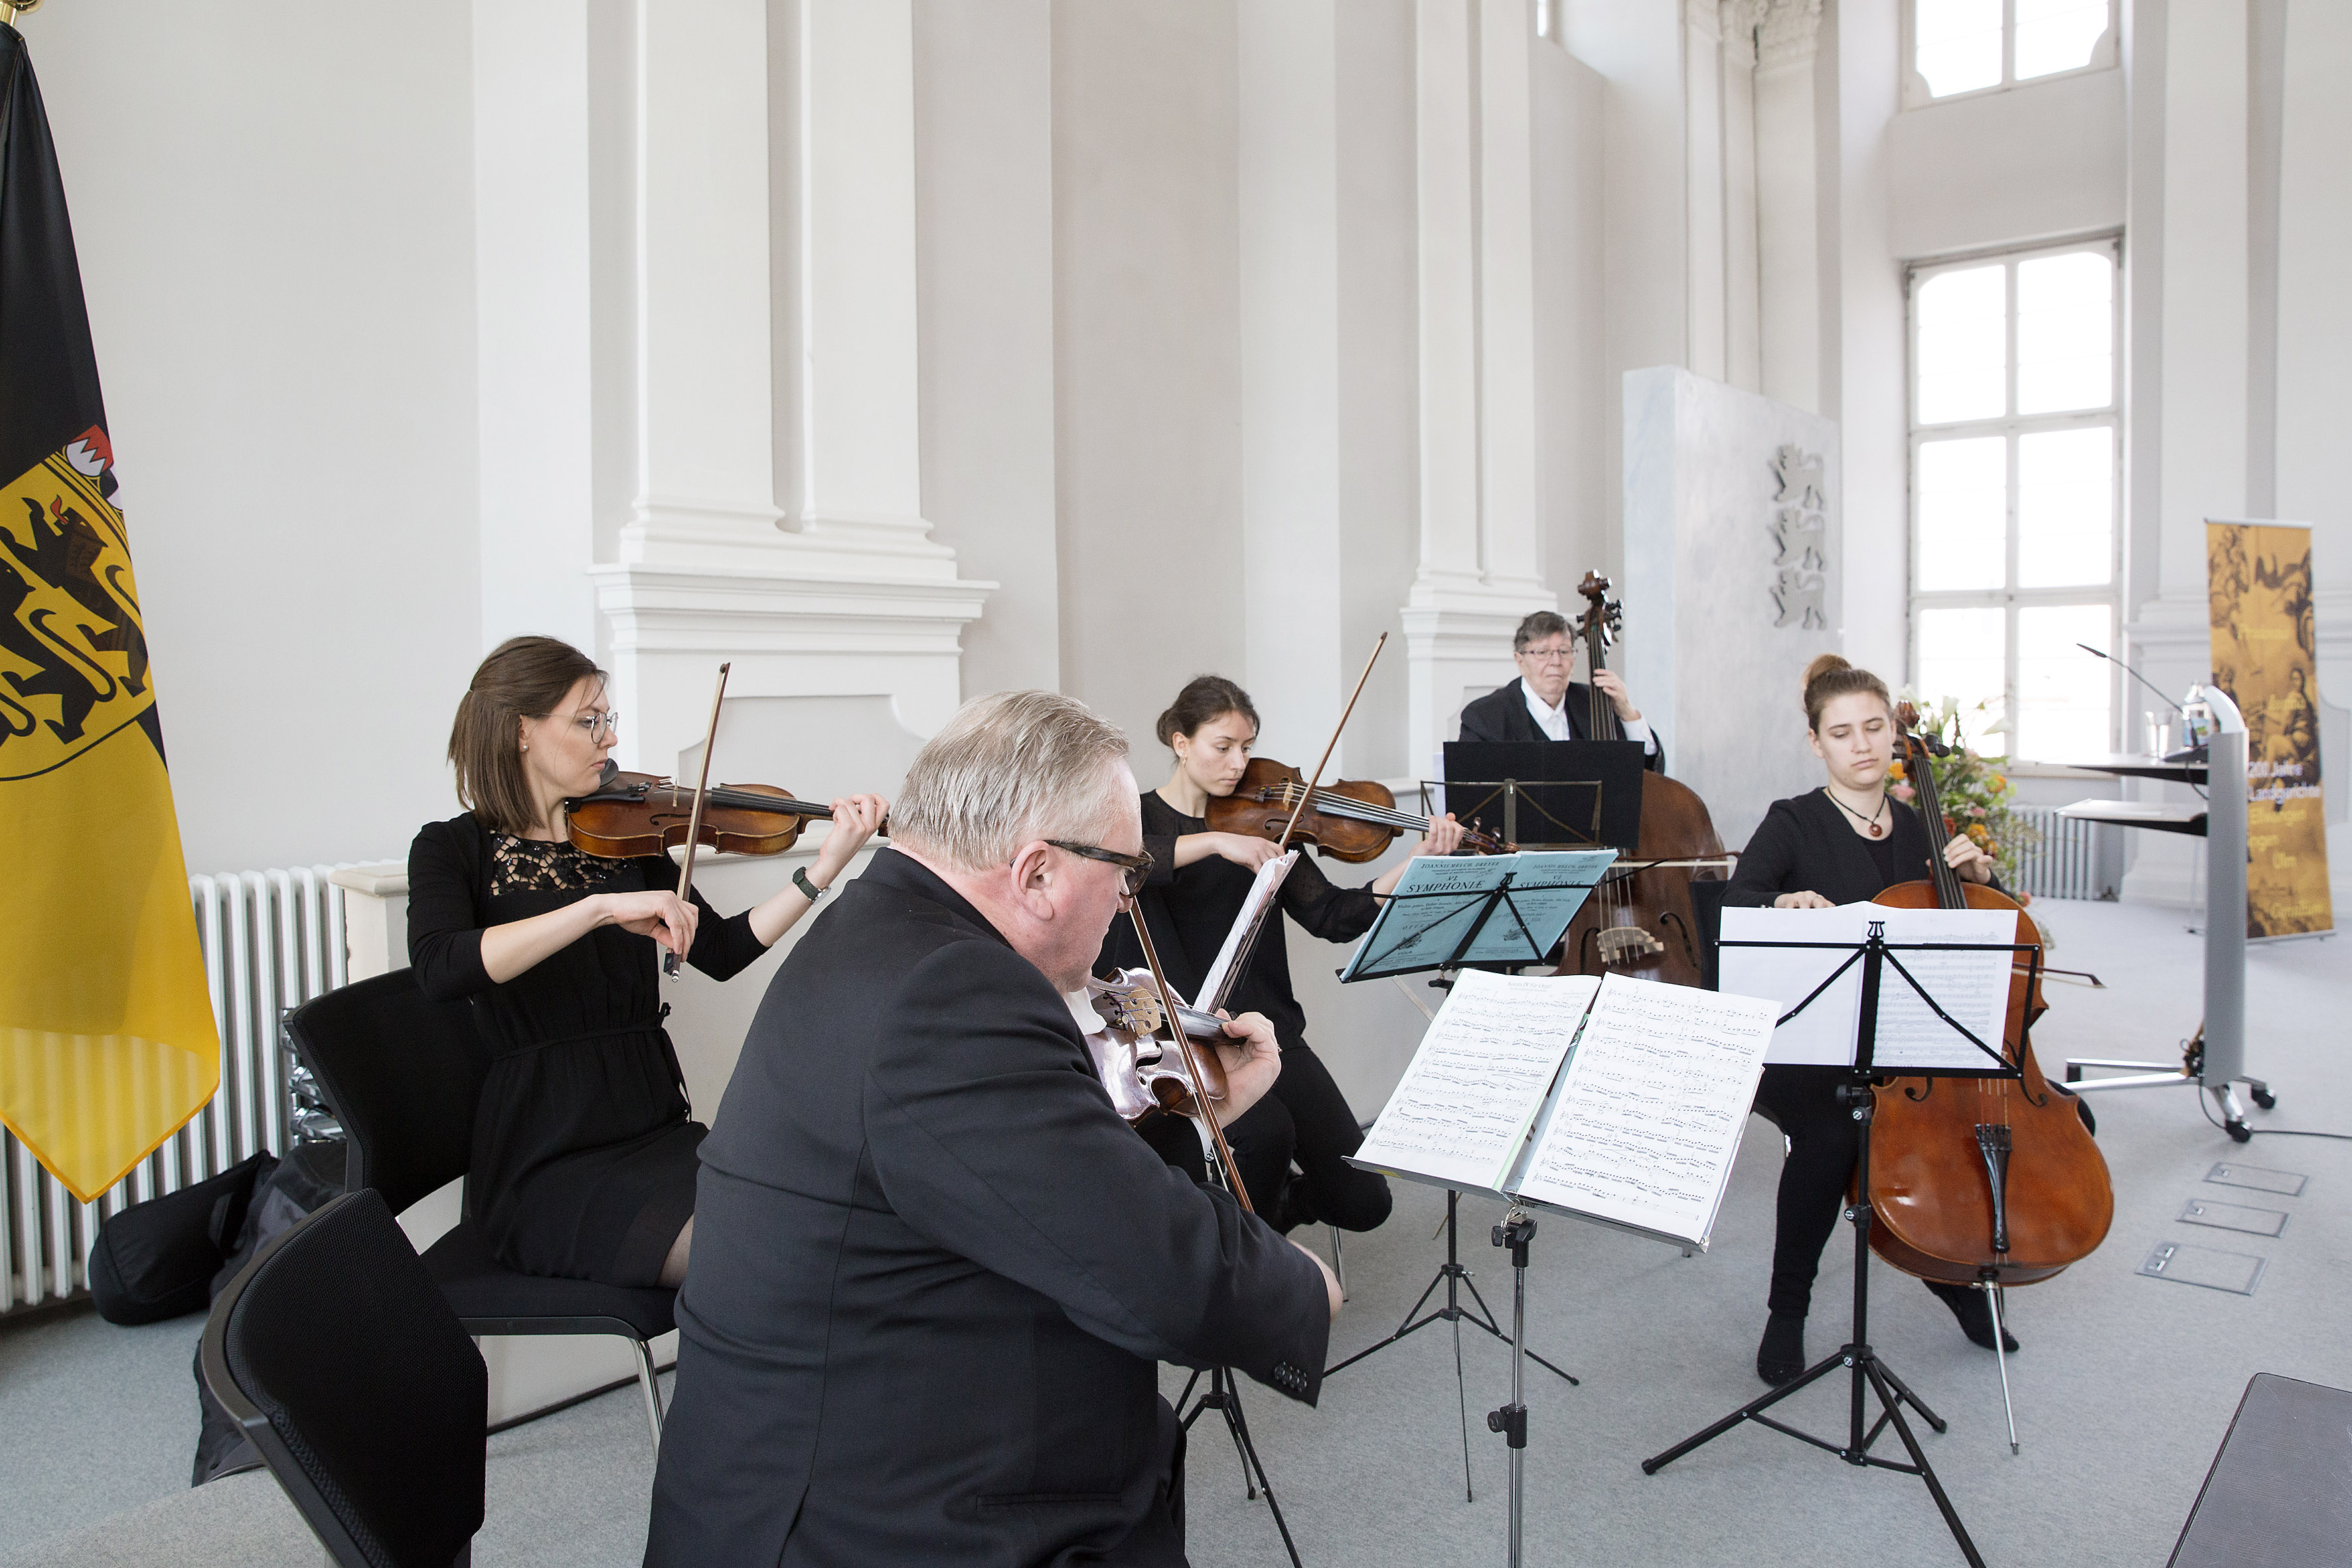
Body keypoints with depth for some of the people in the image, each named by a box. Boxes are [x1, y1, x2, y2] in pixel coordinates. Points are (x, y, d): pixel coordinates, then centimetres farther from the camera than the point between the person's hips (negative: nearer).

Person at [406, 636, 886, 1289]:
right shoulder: (454, 849, -2)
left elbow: (721, 952, 2)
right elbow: (439, 968, -24)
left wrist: (826, 867, -9)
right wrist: (601, 906, -32)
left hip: (659, 1131, 5)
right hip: (547, 1167, -5)